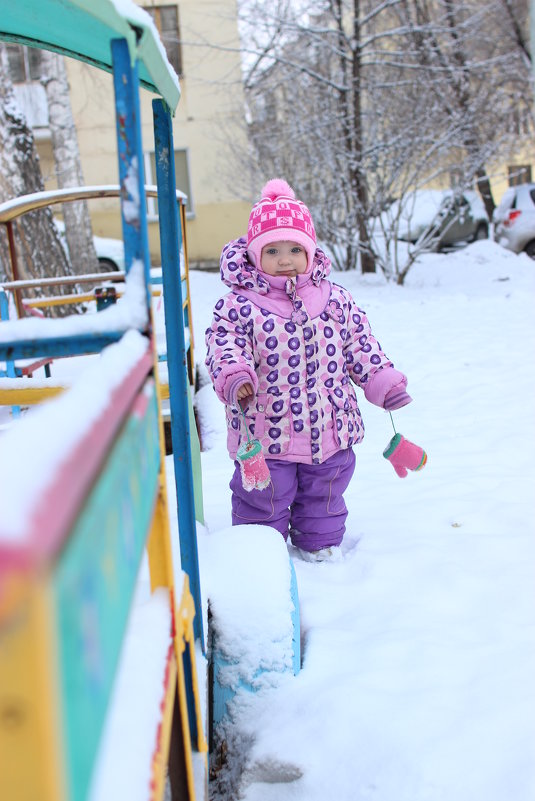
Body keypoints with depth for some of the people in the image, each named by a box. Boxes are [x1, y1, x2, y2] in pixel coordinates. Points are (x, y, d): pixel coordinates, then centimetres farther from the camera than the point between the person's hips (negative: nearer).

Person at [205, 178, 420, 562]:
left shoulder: (335, 299, 3)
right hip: (265, 432, -3)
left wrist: (383, 381, 6)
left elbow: (360, 342, 10)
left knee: (324, 494, 21)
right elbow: (223, 344, -18)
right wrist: (234, 376, -37)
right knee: (264, 497, 10)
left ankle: (321, 543, 42)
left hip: (330, 428, 4)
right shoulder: (238, 306, -9)